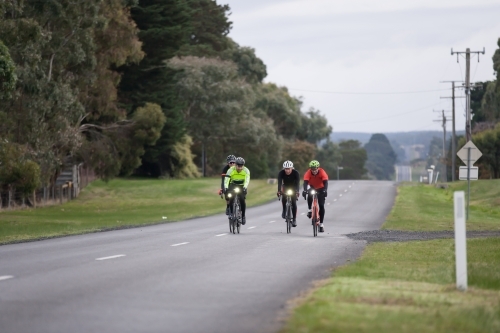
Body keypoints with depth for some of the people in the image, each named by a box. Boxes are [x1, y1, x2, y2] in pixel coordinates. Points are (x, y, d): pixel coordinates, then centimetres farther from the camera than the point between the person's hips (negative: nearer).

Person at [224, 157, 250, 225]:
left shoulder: (246, 171, -22)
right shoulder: (231, 170, -23)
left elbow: (247, 180, -34)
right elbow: (226, 180, -31)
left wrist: (245, 187, -52)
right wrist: (226, 187, -48)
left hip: (242, 186, 0)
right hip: (233, 185, 0)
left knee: (242, 200, -21)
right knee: (231, 198, -24)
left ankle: (243, 216, -5)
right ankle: (231, 212, -2)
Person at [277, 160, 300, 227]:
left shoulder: (295, 173, -29)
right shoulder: (281, 173, -26)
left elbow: (297, 183, -37)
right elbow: (279, 182, -36)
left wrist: (297, 191, -54)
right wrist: (279, 191, -53)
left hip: (294, 188, -2)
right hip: (285, 187, 2)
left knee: (293, 202, -16)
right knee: (284, 199, -23)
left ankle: (294, 219, -9)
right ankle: (284, 211, 5)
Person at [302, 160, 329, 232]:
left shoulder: (322, 172, -28)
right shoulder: (308, 173, -25)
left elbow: (325, 182, -36)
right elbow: (305, 182, -35)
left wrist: (325, 190, -54)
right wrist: (305, 190, -54)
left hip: (320, 189, -1)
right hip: (312, 188, 1)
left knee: (321, 206, -9)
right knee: (310, 196, -35)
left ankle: (321, 224, -2)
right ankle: (309, 210, -10)